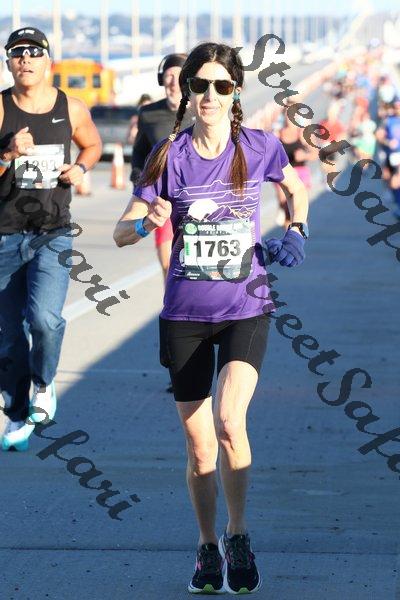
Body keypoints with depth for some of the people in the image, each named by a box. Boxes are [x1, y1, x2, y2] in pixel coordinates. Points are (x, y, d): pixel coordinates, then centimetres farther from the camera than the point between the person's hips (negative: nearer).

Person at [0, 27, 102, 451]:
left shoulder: (72, 109, 3)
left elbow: (92, 145, 24)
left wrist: (81, 167, 3)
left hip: (53, 235, 0)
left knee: (45, 318, -21)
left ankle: (44, 384, 9)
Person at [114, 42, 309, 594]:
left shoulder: (259, 147, -3)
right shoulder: (169, 155, -4)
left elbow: (297, 187, 19)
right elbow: (122, 232, -3)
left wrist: (295, 232, 2)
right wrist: (147, 222, -24)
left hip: (246, 307, -1)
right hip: (185, 315, 1)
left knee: (229, 421, -24)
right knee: (200, 449, 5)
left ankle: (238, 537, -5)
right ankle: (208, 548, 26)